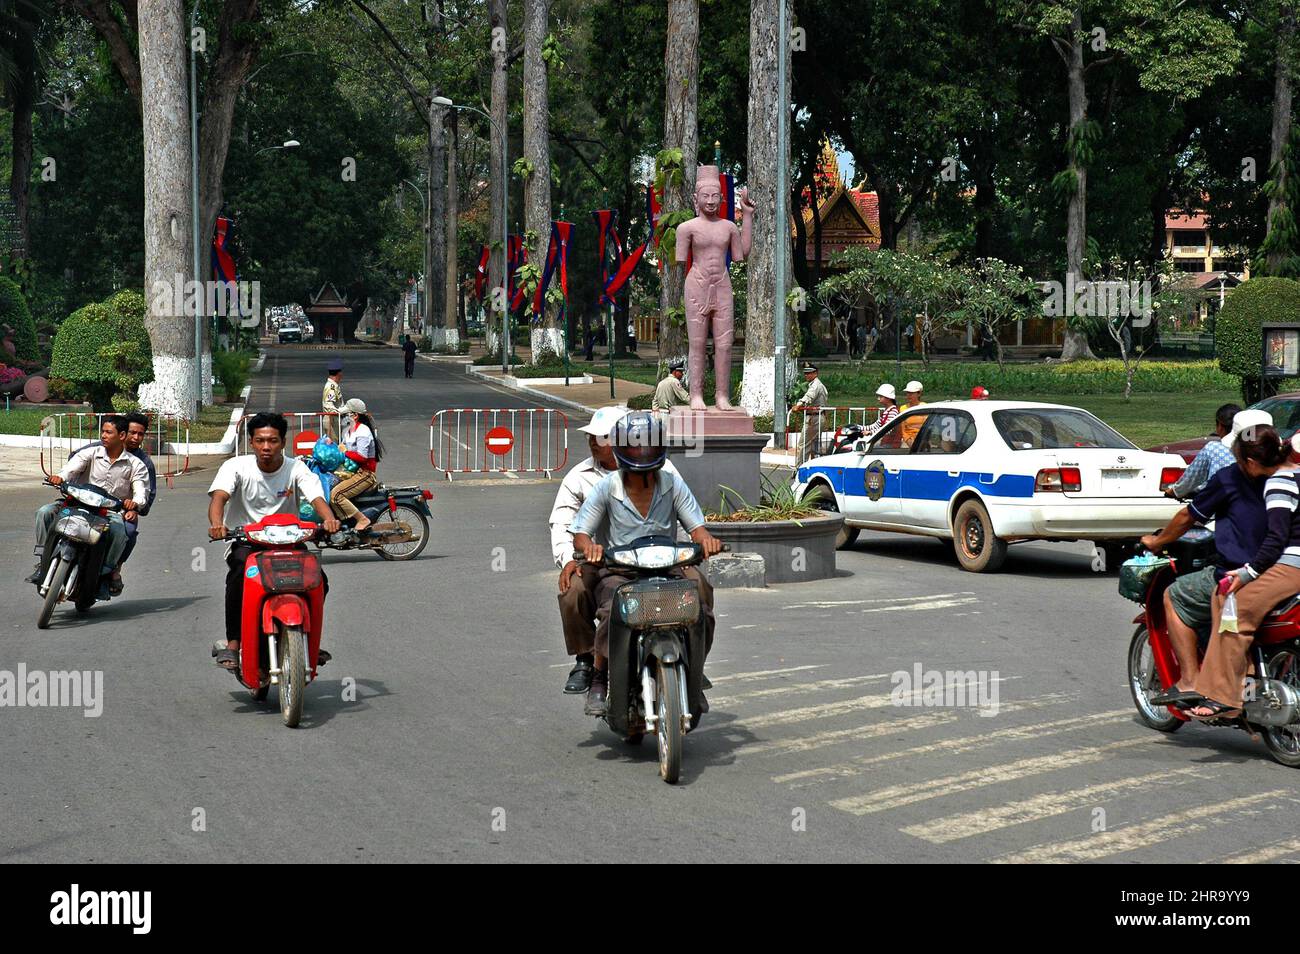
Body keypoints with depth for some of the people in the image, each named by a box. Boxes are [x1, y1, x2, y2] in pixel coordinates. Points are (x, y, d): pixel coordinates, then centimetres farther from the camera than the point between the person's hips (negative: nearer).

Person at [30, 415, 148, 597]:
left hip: (113, 511, -2)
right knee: (44, 513, -19)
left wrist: (134, 503, -31)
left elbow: (141, 488, -7)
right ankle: (42, 563, -14)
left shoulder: (135, 464, 3)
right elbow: (75, 464, -14)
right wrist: (61, 476, -36)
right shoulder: (92, 453, 4)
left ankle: (110, 570, -14)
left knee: (118, 529, -37)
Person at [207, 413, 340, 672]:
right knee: (240, 571, -35)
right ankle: (232, 643, -27)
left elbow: (317, 497, -19)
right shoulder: (236, 467, -6)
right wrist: (217, 524, -46)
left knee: (318, 579, -22)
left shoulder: (296, 468, -4)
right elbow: (219, 496, -23)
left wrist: (328, 519, -44)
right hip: (245, 543, -2)